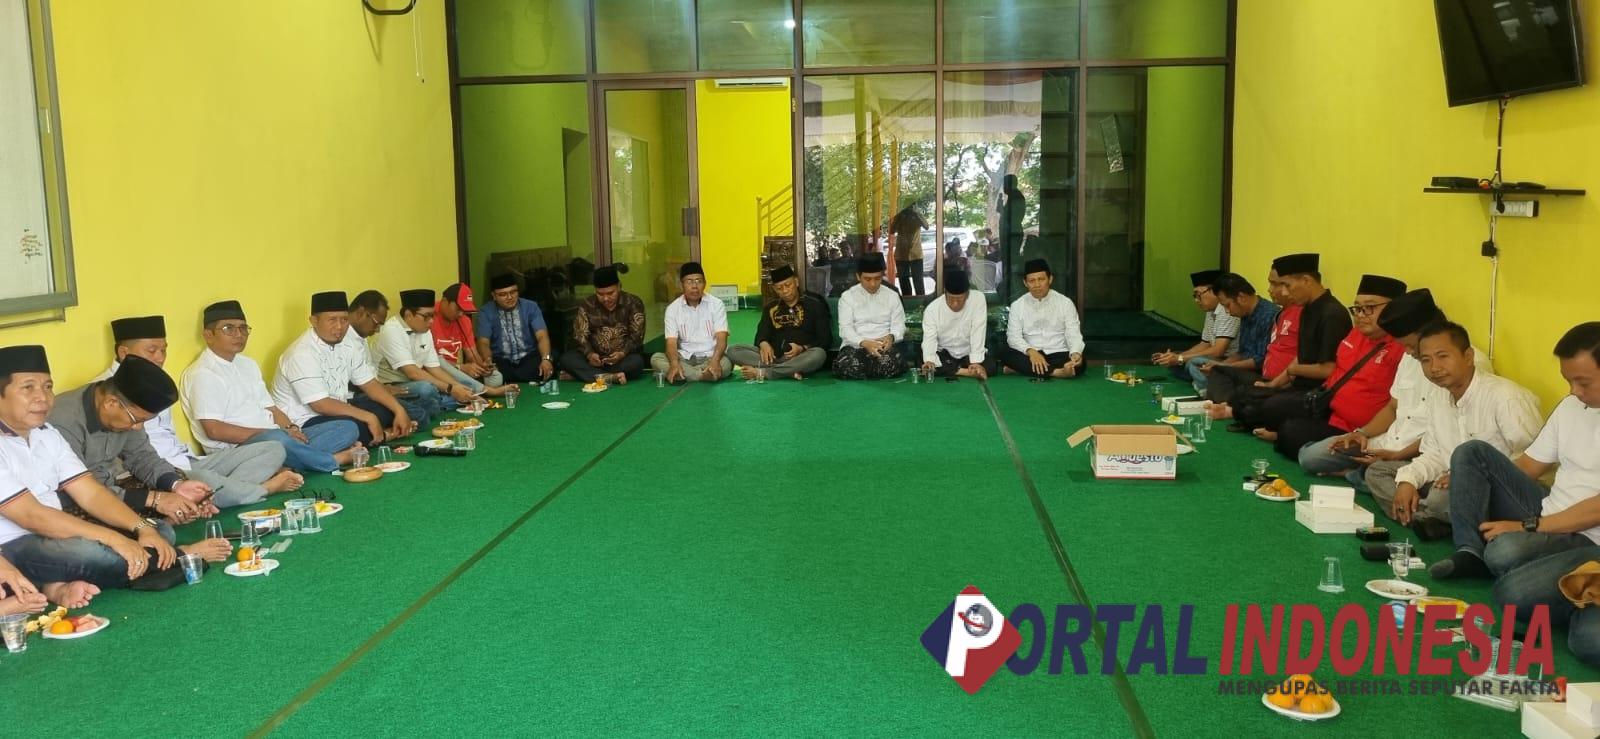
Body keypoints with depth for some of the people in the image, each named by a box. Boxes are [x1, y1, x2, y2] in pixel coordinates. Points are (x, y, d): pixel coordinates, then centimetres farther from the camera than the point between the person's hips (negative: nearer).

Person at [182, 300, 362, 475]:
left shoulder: (248, 364, 21)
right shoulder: (203, 374, -6)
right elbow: (214, 430, -17)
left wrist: (291, 428, -2)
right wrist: (266, 432, -17)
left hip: (272, 437, 9)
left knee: (348, 427, -1)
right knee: (275, 439, -43)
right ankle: (334, 460, -16)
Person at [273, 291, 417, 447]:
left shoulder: (350, 343, 0)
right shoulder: (302, 354, -24)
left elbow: (369, 383, 4)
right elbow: (321, 404, -27)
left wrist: (399, 410, -10)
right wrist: (369, 418, -28)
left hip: (335, 408, 9)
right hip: (304, 420, -8)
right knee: (357, 427, -31)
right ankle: (383, 435, -5)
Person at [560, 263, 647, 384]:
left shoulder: (633, 303, -3)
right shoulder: (587, 305, 2)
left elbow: (636, 336, -8)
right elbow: (580, 336, -3)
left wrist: (622, 353, -28)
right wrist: (589, 354, -24)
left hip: (624, 358, -2)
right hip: (596, 358, 2)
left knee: (636, 362, -36)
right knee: (566, 359, -24)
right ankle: (610, 377, -39)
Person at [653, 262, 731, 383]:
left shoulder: (716, 304, -3)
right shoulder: (673, 308, 0)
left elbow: (721, 338, -13)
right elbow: (671, 342, -10)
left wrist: (715, 361, -34)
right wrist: (675, 364, -32)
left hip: (710, 357, -1)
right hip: (685, 359, 2)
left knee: (726, 364, -34)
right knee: (656, 359, -25)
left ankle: (682, 375, -23)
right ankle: (706, 375, -29)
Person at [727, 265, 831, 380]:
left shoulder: (814, 305, 7)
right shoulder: (770, 308, 18)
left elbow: (825, 339, 1)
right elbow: (761, 335, 10)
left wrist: (803, 348, -18)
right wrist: (763, 344, -16)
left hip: (800, 358, -3)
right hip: (774, 357, 3)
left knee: (818, 355, -37)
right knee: (733, 351, -17)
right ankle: (790, 372, -29)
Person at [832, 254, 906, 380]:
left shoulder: (892, 295, 12)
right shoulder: (847, 296, 6)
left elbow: (899, 325, 7)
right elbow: (845, 328, -4)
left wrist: (891, 337, -18)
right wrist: (864, 343, -24)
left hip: (884, 346, 1)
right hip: (855, 345, -1)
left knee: (888, 364, -35)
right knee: (848, 367, -35)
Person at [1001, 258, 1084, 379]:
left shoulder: (1065, 303, 1)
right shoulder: (1017, 305, 3)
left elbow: (1074, 334, -5)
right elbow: (1013, 337, -5)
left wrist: (1076, 353, -29)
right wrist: (1030, 351, -26)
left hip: (1058, 355, -1)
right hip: (1030, 356, 1)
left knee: (1078, 364, -32)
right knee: (1005, 353, -28)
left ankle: (1022, 368, -29)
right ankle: (1056, 372, -32)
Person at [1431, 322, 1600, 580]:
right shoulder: (1570, 406, 10)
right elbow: (1529, 465, 14)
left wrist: (1527, 527, -19)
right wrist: (1466, 478, -1)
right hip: (1545, 512, 8)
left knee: (1505, 550, -38)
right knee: (1471, 452, -6)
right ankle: (1471, 552, -14)